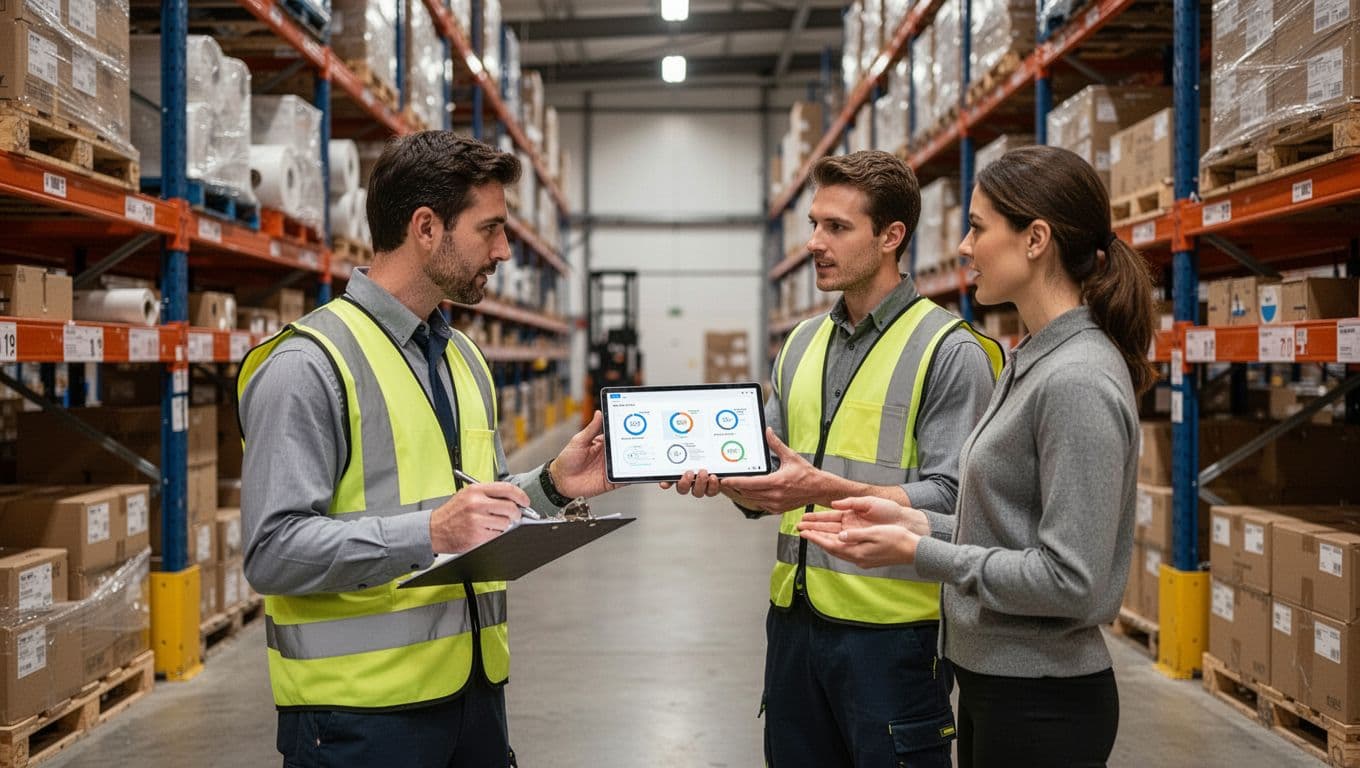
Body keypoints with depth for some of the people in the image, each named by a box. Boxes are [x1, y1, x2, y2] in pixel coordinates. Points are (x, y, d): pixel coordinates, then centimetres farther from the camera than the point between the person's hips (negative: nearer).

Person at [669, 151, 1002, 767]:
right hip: (794, 620, 6)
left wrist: (828, 490, -28)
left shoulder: (952, 351, -10)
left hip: (891, 629, -6)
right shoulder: (802, 344, 11)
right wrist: (720, 477, -9)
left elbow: (949, 501, -17)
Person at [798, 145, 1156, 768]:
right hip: (992, 677, 9)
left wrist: (919, 552, -18)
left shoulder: (1078, 381, -21)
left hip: (1041, 705, -9)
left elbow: (1070, 581, -23)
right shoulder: (1030, 361, 8)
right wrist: (917, 522, 1)